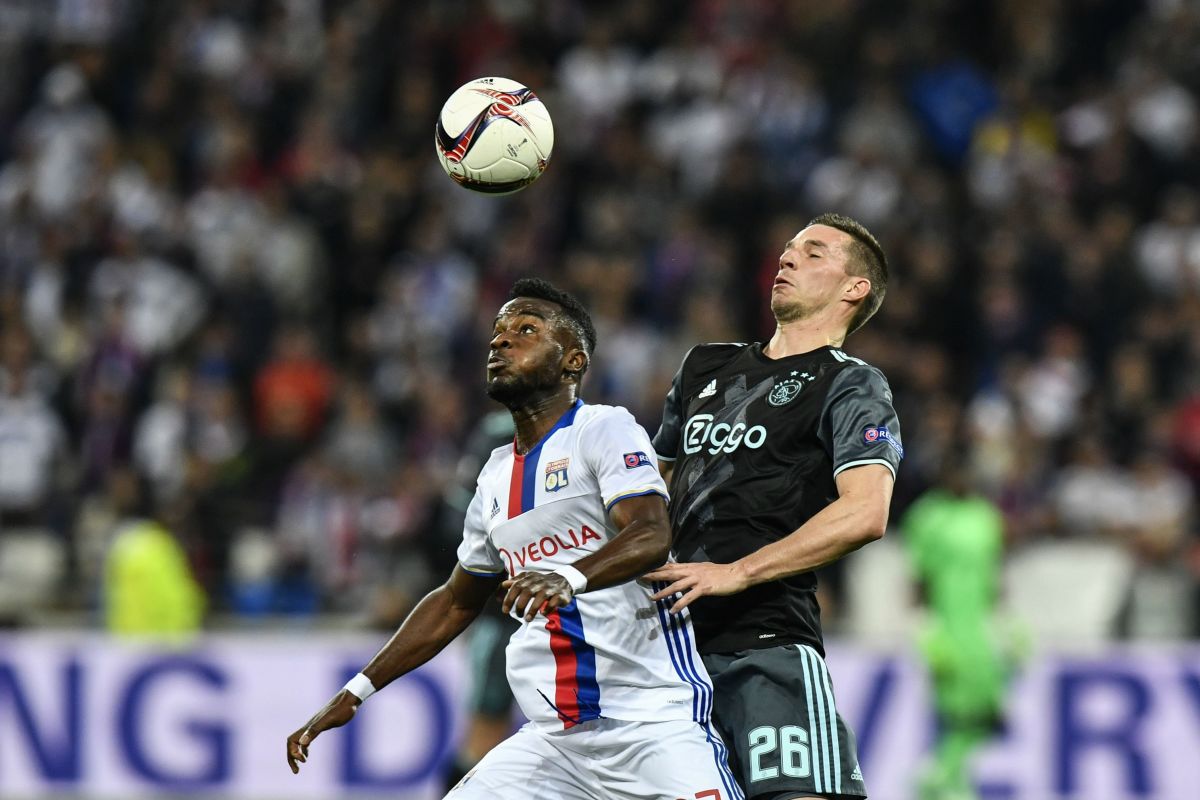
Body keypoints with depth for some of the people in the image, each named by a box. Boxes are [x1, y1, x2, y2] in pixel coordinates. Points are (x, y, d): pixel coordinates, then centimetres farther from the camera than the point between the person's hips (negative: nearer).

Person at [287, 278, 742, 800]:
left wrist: (569, 577, -41)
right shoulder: (497, 475, 17)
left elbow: (652, 537, -21)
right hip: (554, 735, 7)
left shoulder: (603, 429, -4)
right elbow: (456, 602, 30)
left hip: (653, 718, -7)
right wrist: (354, 694, 26)